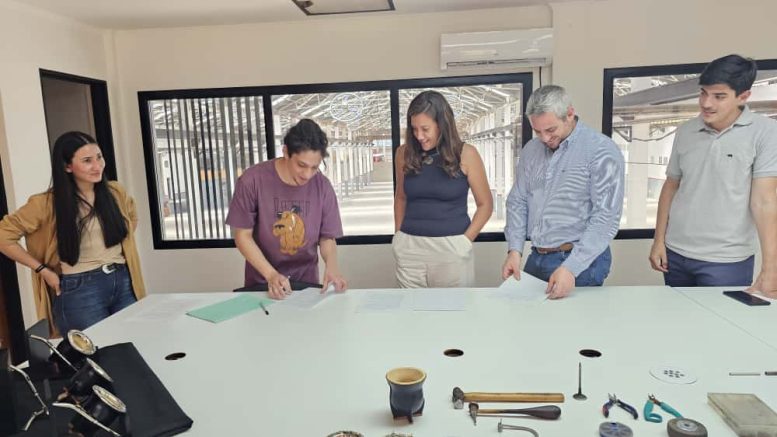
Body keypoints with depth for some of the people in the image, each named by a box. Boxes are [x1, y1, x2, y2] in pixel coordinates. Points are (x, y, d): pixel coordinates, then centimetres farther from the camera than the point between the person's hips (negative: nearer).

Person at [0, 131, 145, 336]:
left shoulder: (116, 192, 3)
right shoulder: (48, 203, -10)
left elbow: (132, 217, 23)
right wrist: (43, 270, -7)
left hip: (123, 282, 4)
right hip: (80, 290, -4)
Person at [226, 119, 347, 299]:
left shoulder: (322, 187, -8)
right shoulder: (252, 181, -14)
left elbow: (327, 237, 0)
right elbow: (242, 236, -9)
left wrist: (331, 264, -19)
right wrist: (271, 274, -19)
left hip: (306, 282, 1)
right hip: (261, 283, -1)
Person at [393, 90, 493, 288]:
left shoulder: (465, 154, -6)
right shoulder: (404, 153, 2)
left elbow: (485, 204, 0)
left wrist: (465, 241, -7)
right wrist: (398, 235, 8)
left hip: (451, 248, -2)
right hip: (410, 248, 2)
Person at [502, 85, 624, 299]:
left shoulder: (602, 151, -12)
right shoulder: (531, 150, 6)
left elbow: (606, 218, -17)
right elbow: (517, 202, 10)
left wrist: (570, 268, -24)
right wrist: (515, 250, -3)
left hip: (582, 261, -5)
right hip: (535, 259, 6)